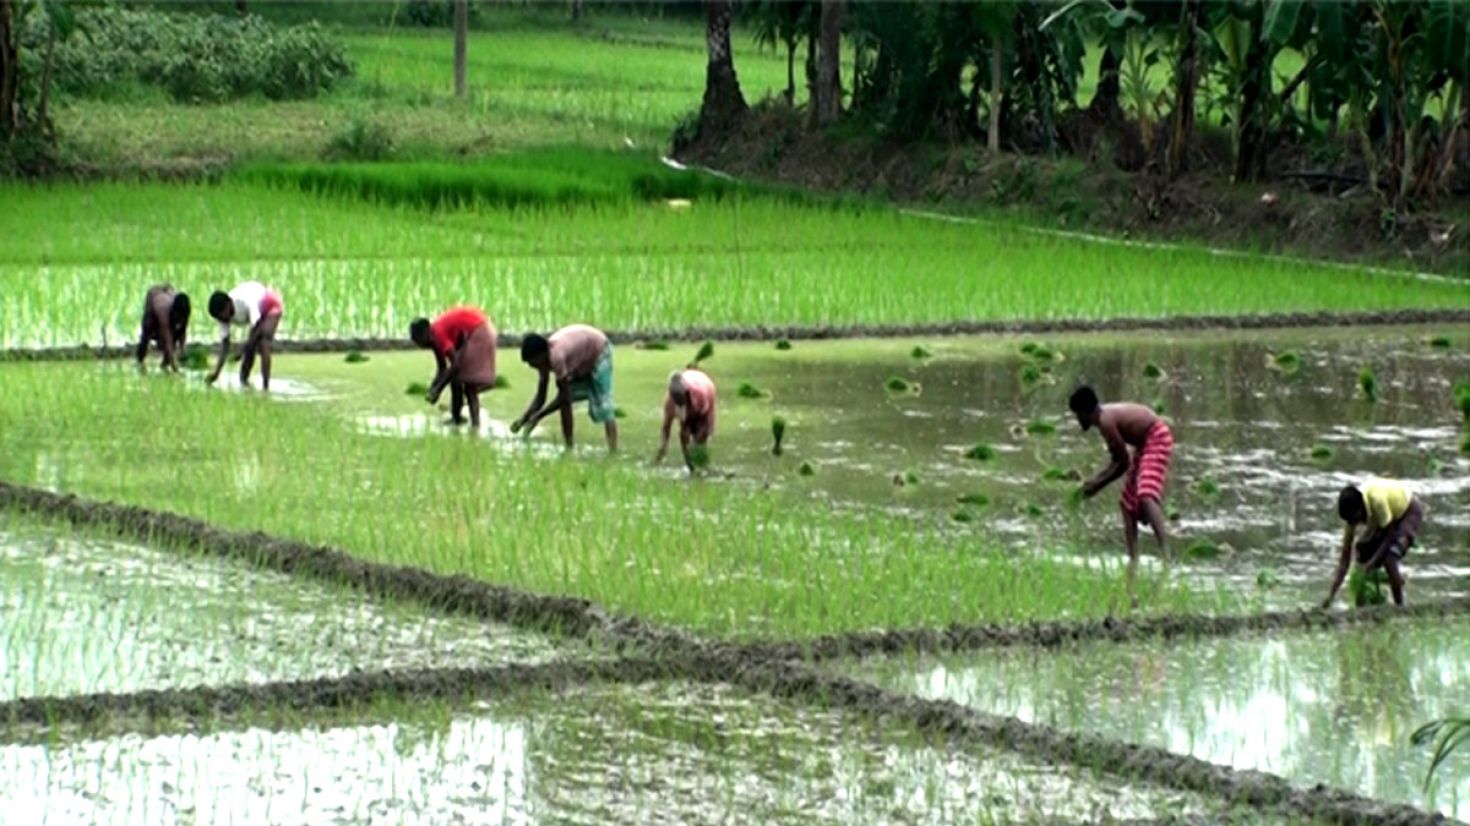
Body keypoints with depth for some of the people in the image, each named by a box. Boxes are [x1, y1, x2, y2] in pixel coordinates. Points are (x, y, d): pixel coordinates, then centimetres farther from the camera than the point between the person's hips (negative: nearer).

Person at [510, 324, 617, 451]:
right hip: (583, 362, 8)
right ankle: (569, 448, 5)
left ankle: (613, 451, -22)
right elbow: (540, 398, -9)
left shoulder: (556, 356, -39)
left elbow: (563, 395, -34)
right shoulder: (544, 358, -14)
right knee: (564, 402, -1)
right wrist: (523, 419, -21)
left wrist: (538, 417, -31)